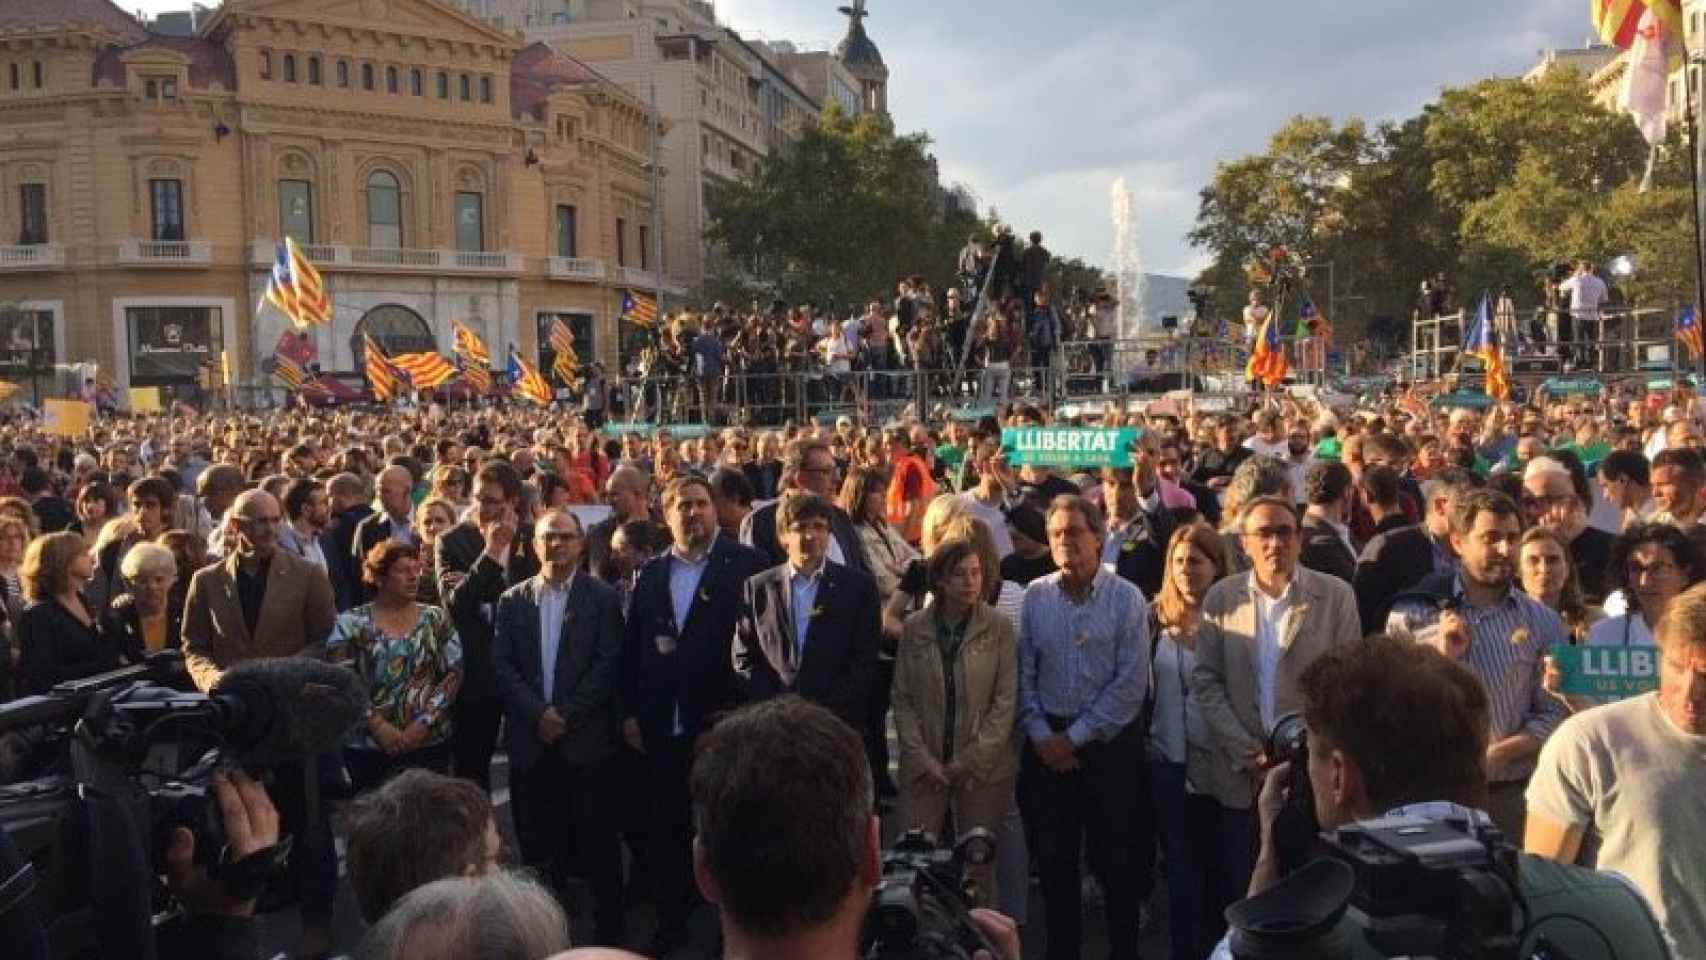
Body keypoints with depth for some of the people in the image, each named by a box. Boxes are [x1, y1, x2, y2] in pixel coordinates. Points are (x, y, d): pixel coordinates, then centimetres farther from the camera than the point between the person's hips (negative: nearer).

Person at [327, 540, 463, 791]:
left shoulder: (436, 619, 5)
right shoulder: (351, 623, -1)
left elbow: (454, 674, 1)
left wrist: (425, 722, -9)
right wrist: (377, 725, -13)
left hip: (430, 743, 1)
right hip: (368, 746, -1)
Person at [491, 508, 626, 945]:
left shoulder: (602, 597, 0)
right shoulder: (513, 600, 9)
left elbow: (609, 664, -7)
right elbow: (502, 667, 2)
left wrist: (566, 715, -13)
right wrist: (538, 714, -10)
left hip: (586, 740, -2)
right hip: (530, 741, 3)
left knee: (598, 842, 3)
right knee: (538, 843, 9)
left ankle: (609, 932, 14)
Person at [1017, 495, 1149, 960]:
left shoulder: (1126, 598, -7)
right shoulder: (1035, 596, 1)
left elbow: (1132, 682, -10)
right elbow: (1024, 673, 2)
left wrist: (1076, 736, -10)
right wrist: (1041, 735, -7)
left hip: (1110, 741, -2)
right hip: (1047, 742, 2)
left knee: (1116, 857, 7)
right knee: (1054, 855, 10)